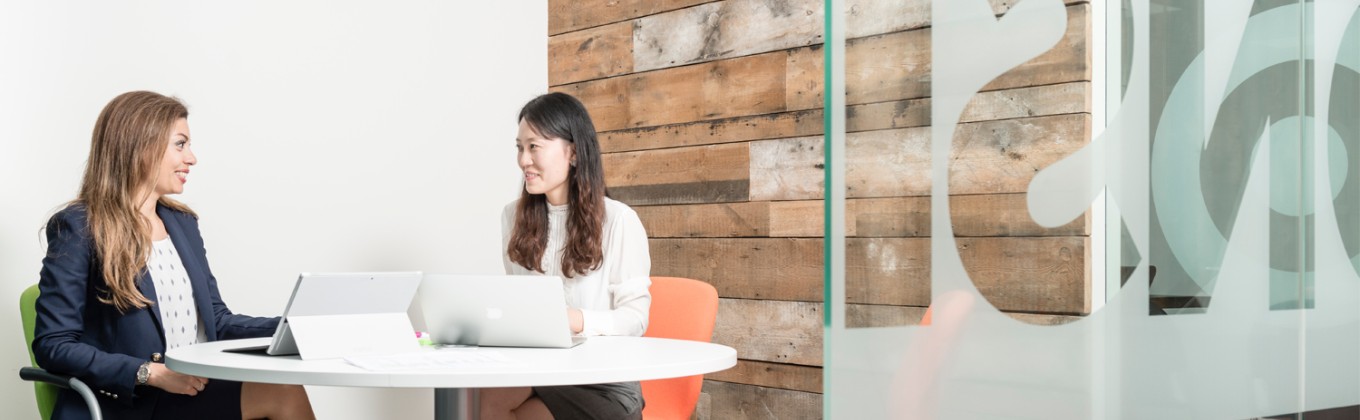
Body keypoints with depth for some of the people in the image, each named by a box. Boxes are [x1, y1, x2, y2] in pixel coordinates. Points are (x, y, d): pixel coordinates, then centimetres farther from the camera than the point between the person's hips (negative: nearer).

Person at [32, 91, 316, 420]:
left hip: (201, 391, 7)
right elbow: (53, 345, -8)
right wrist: (152, 373, -18)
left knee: (285, 390, -25)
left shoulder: (183, 222, 18)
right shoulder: (78, 228, -3)